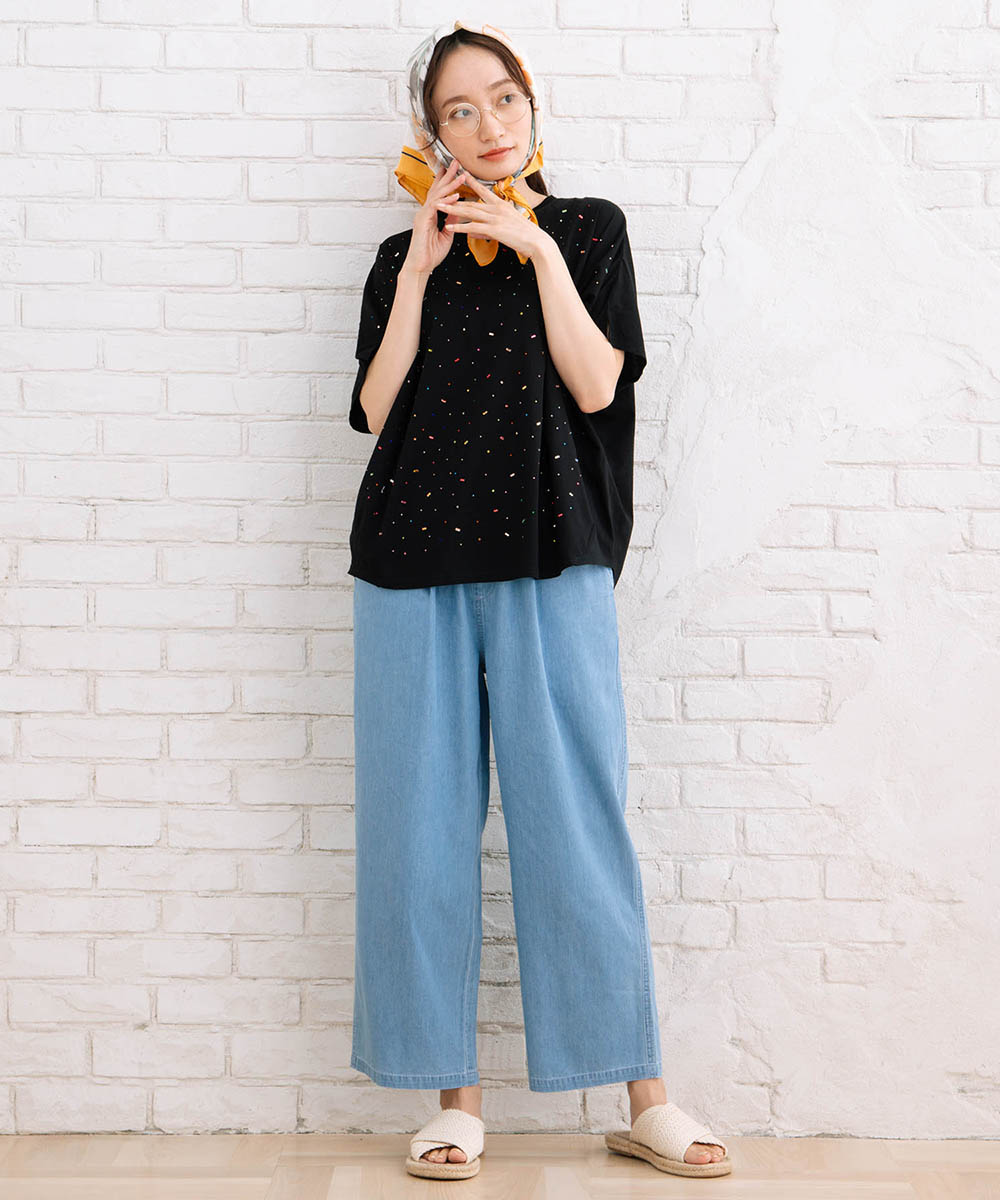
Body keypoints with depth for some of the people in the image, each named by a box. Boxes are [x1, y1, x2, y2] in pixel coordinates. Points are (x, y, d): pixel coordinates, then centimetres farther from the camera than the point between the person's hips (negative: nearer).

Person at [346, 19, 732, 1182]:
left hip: (552, 560, -2)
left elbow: (596, 387, -2)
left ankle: (642, 1099, 5)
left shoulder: (586, 228, 13)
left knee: (576, 821, -4)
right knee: (423, 826, 0)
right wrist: (420, 269, -1)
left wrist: (536, 247, -4)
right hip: (416, 561, 2)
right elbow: (376, 408, 3)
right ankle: (454, 1096, 10)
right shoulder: (404, 255, 17)